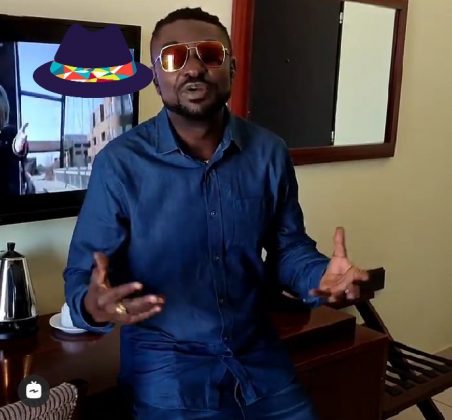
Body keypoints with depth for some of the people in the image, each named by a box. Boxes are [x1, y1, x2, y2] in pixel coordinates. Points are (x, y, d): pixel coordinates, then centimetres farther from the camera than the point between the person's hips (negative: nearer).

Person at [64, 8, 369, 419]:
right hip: (166, 370, -3)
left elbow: (288, 247, 6)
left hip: (260, 357, 4)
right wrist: (93, 305, -32)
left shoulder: (270, 153, -4)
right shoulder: (119, 163, -13)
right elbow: (82, 273, -9)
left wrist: (322, 276, -16)